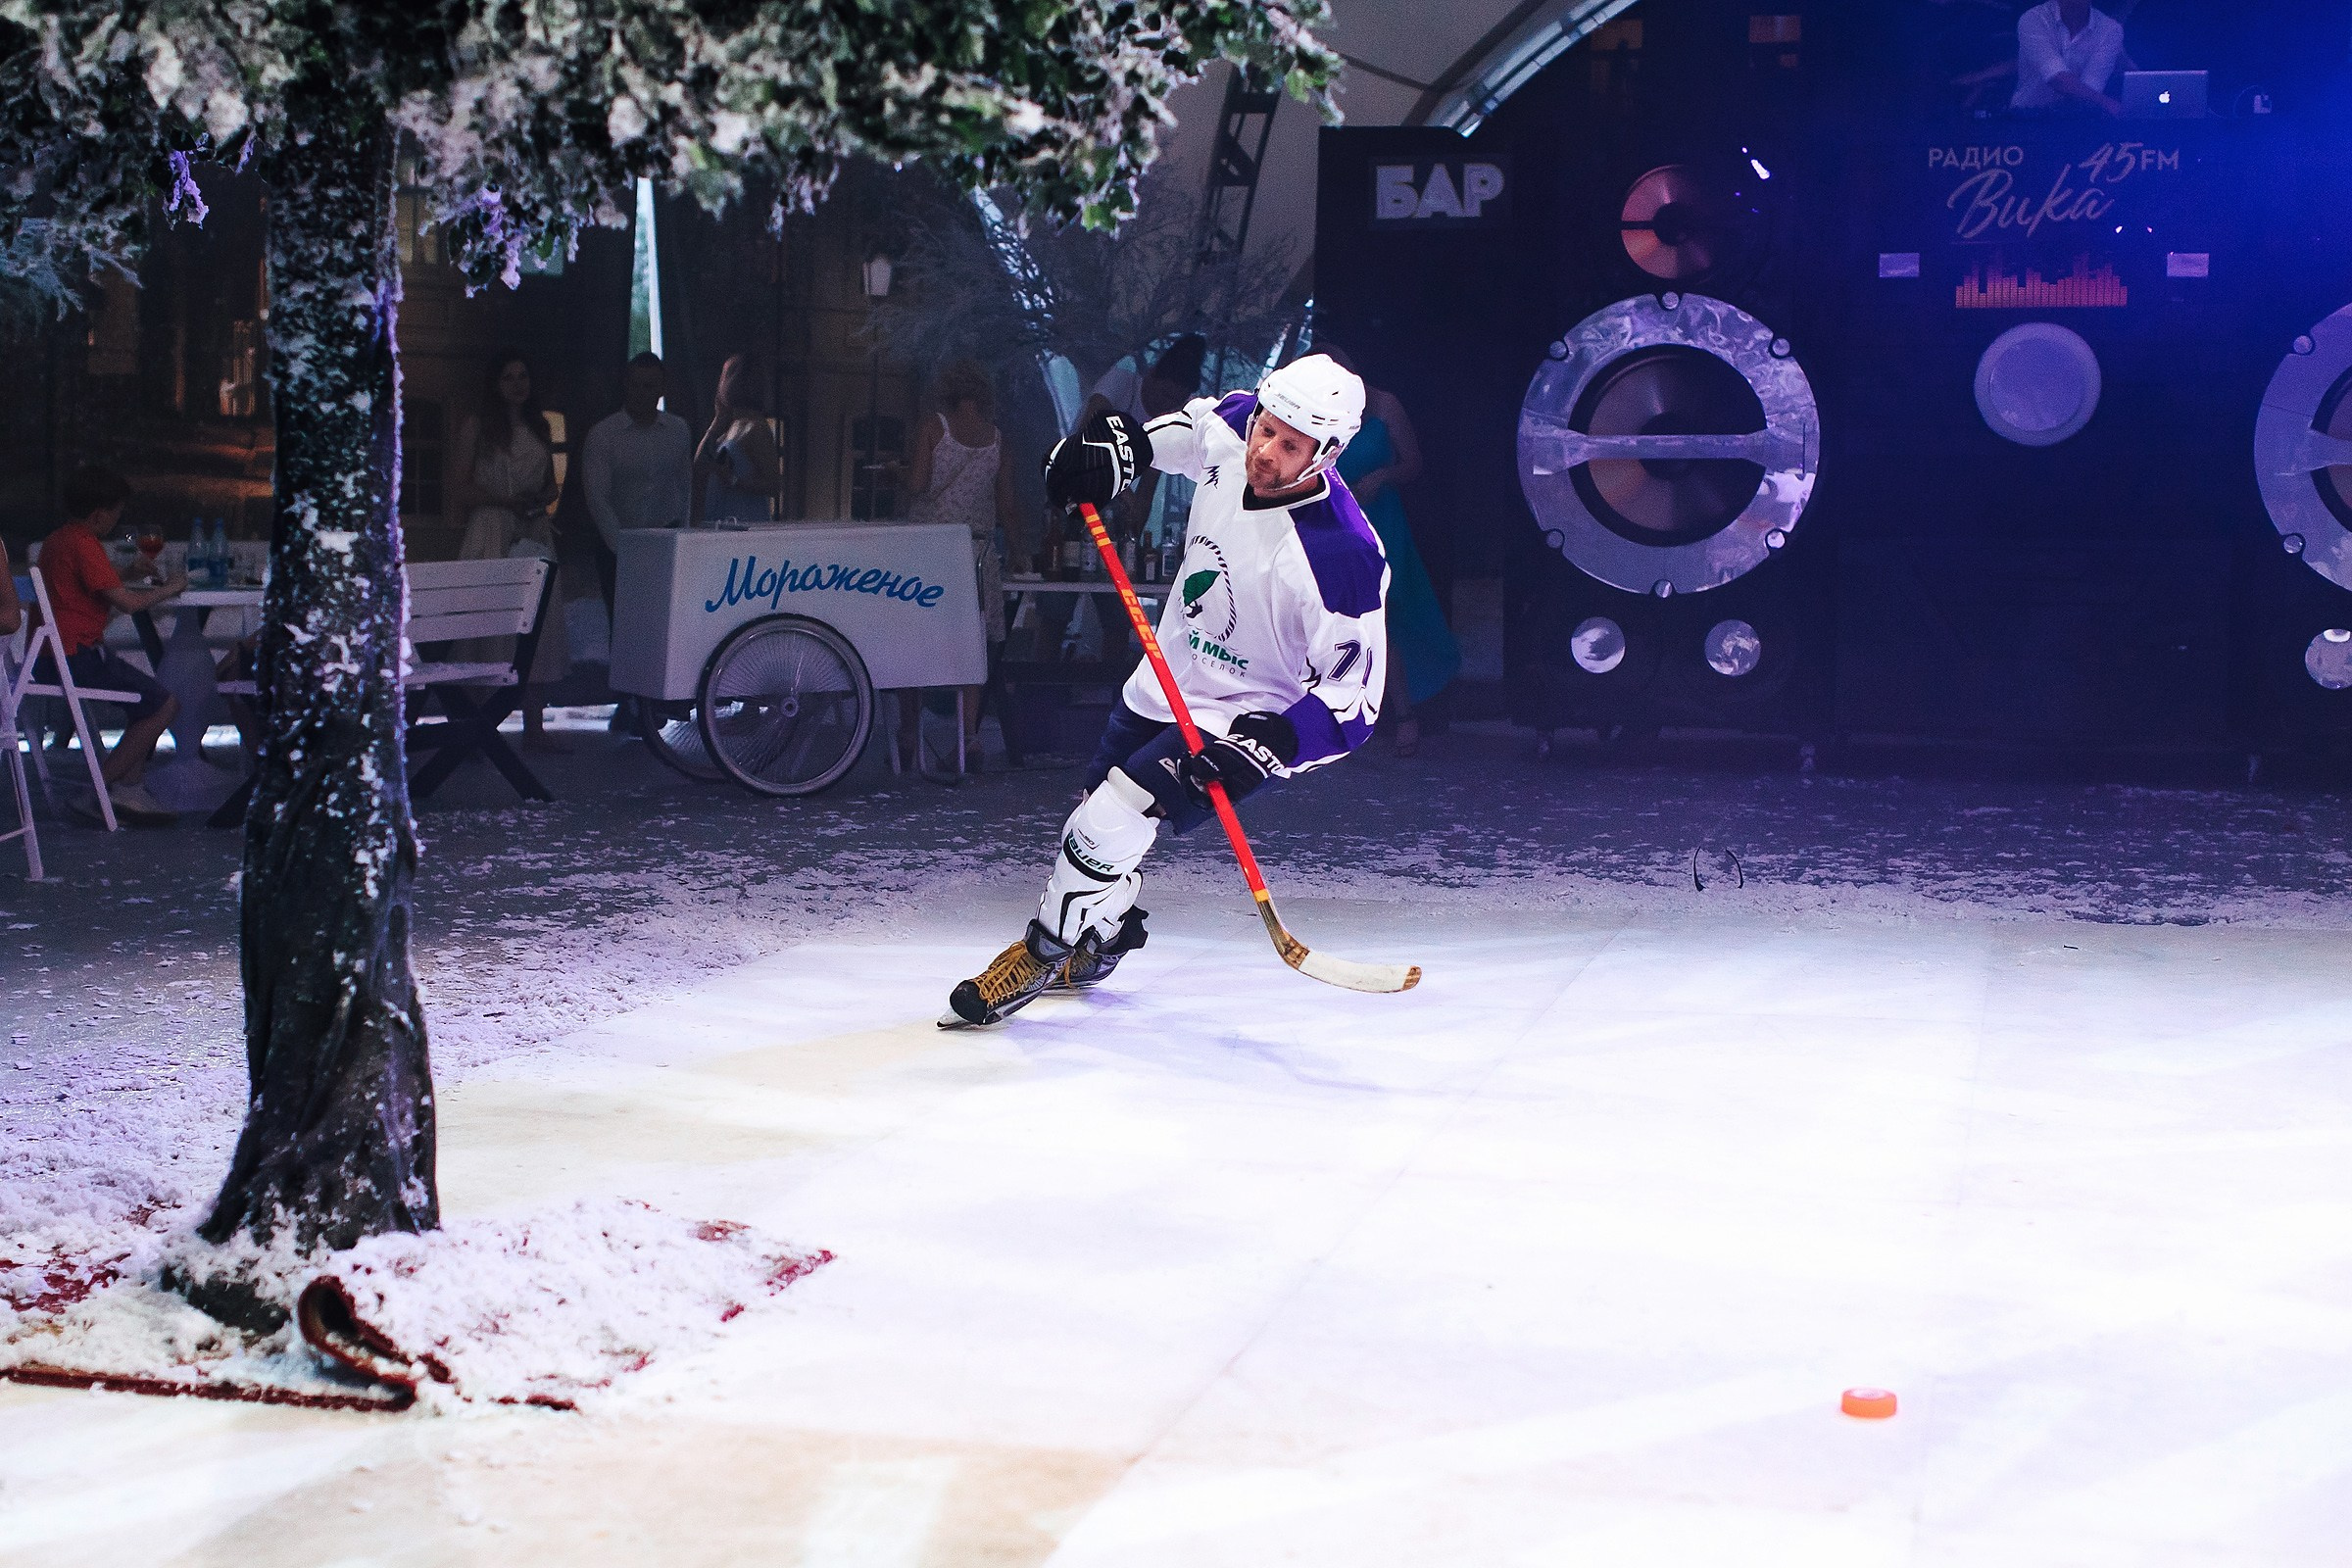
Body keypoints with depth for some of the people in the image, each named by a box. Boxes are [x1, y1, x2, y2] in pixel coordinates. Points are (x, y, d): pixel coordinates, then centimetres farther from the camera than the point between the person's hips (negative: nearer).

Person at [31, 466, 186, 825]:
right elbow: (127, 603, -19)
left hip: (48, 658, 11)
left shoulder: (54, 541, 16)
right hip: (77, 656, -11)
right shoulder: (84, 545, -15)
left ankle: (129, 788, 6)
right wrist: (170, 588, -3)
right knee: (164, 704, -9)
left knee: (149, 697, 20)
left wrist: (128, 573, 24)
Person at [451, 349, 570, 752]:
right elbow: (463, 489, 0)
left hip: (535, 534, 5)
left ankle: (534, 726, 4)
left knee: (538, 629, 0)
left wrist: (542, 499, 0)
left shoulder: (539, 427, 18)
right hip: (490, 533, -5)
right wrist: (505, 500, -14)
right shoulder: (476, 426, 4)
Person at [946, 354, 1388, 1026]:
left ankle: (1043, 954, 8)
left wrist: (1264, 745, -37)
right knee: (1097, 813, 22)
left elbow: (1353, 697, -26)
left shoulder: (1343, 557, -32)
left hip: (1240, 717, -7)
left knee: (1112, 823, -18)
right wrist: (1122, 440, -4)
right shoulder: (1232, 431, -14)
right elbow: (1192, 424, 13)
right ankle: (1099, 942, 50)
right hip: (1162, 686, 8)